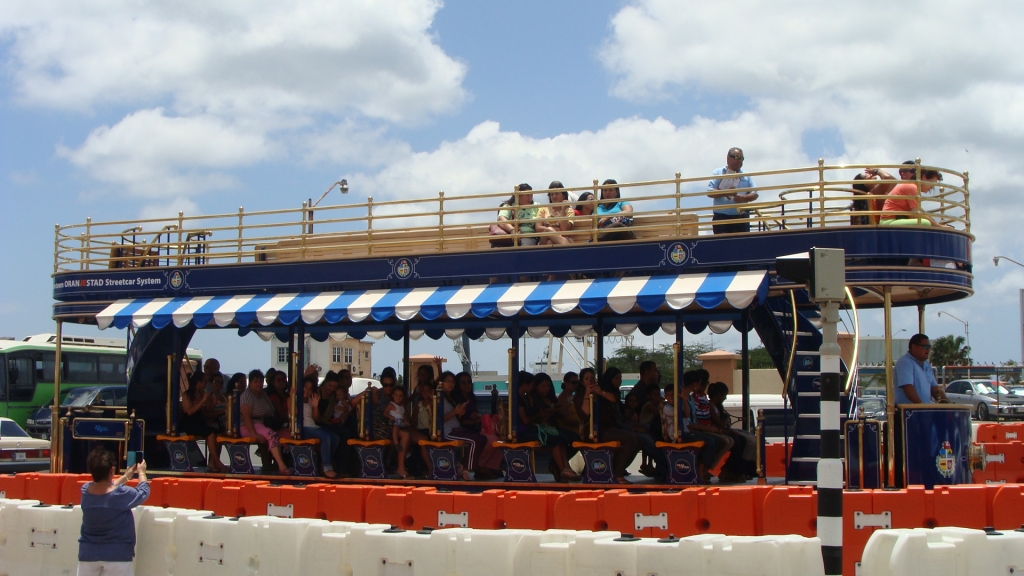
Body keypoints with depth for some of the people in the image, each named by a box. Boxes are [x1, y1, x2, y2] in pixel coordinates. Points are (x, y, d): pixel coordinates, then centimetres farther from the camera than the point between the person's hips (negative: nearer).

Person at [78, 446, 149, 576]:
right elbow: (143, 492, 3)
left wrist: (127, 475, 30)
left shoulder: (85, 490, -3)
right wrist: (141, 473, 22)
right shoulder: (121, 494, -17)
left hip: (88, 554, 5)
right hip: (117, 555, -5)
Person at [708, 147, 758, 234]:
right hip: (721, 218, -3)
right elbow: (710, 192, -5)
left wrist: (744, 198, -14)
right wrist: (725, 193, -22)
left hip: (741, 218, 3)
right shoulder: (718, 173, 6)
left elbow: (754, 194, 7)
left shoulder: (746, 175, 14)